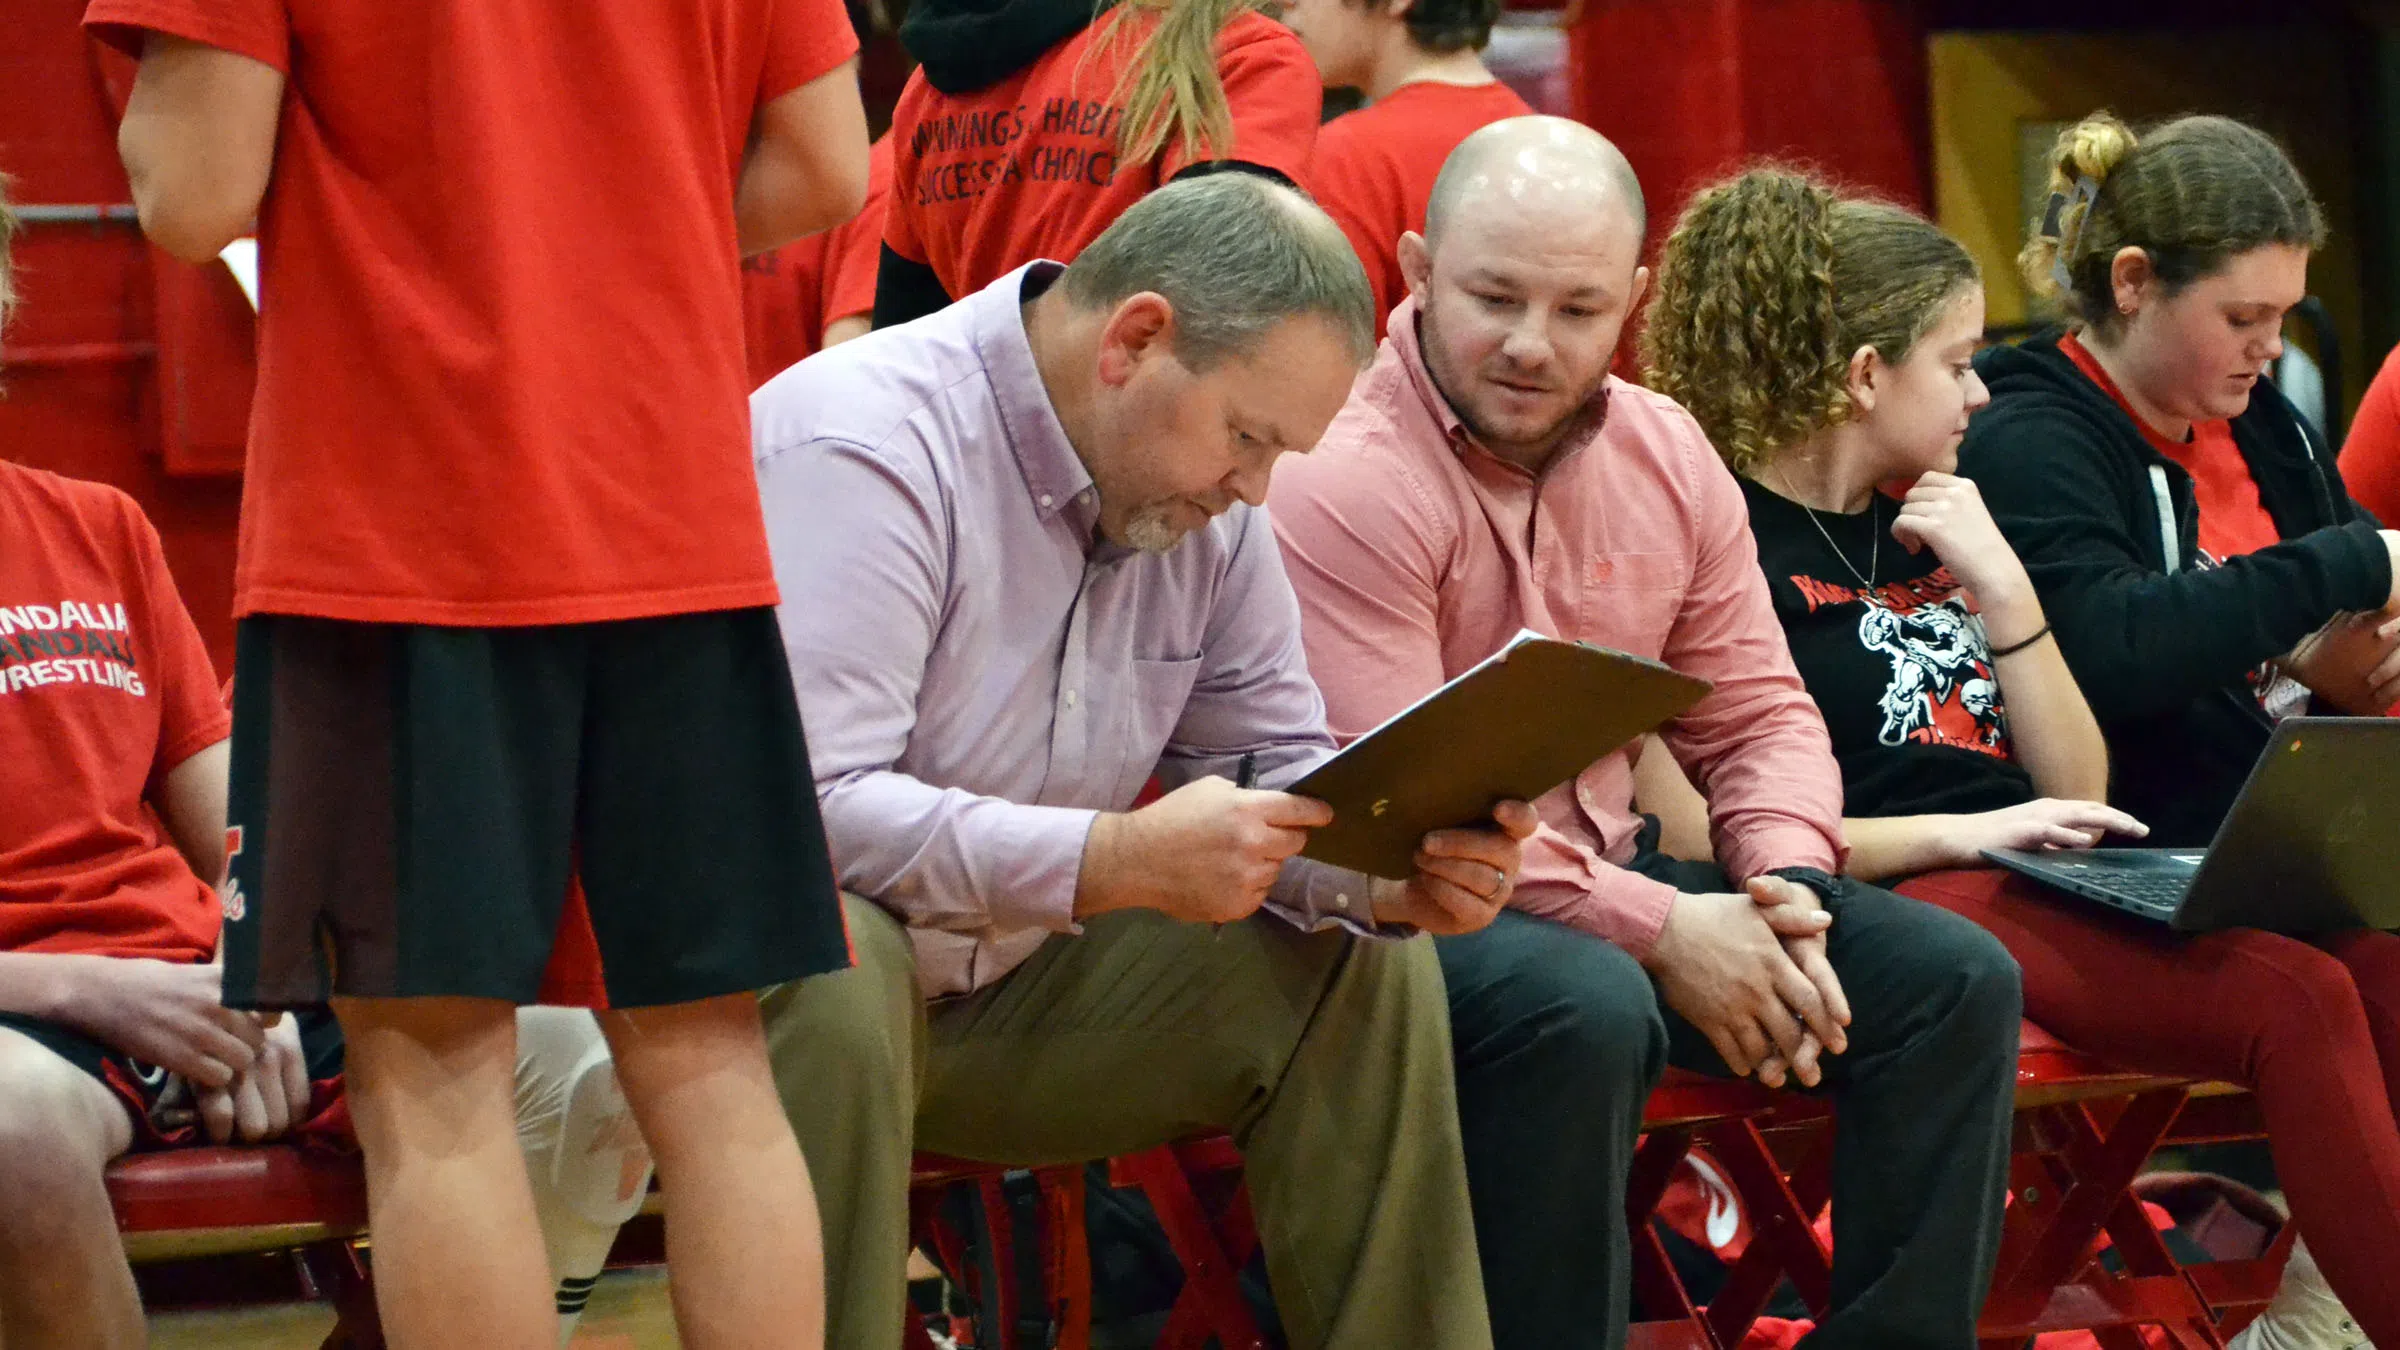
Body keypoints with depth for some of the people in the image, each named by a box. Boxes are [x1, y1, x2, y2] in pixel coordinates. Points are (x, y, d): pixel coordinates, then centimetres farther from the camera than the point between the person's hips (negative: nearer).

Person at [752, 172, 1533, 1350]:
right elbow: (808, 808, -33)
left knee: (1367, 963, -1)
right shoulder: (864, 446, -24)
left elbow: (1277, 771, 9)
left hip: (1007, 998, 8)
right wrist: (1125, 861, -36)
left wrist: (1392, 873, -14)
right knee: (831, 966, -40)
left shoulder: (1207, 500, 2)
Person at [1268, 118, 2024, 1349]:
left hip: (1606, 871, 8)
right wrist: (1657, 929, -24)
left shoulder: (1666, 455, 7)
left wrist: (1788, 885, -10)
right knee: (1586, 1009, -38)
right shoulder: (1341, 481, -17)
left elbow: (1758, 715, 13)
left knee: (1954, 980, -4)